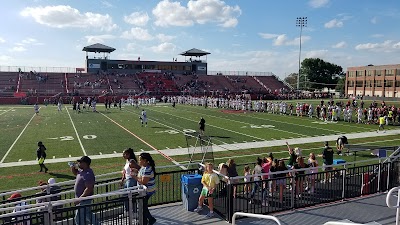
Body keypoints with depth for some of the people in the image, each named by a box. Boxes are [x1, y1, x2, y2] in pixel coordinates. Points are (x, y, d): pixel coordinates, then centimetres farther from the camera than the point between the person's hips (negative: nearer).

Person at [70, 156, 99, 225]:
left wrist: (80, 198, -28)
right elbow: (75, 173, 24)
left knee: (79, 218, 1)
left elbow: (88, 189, -30)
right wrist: (72, 167, 3)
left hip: (84, 199, -10)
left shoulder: (88, 174, -27)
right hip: (81, 198, 10)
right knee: (87, 214, 24)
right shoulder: (81, 170, 3)